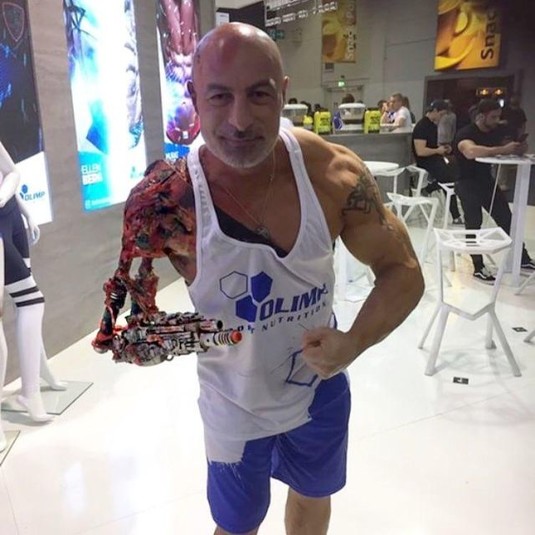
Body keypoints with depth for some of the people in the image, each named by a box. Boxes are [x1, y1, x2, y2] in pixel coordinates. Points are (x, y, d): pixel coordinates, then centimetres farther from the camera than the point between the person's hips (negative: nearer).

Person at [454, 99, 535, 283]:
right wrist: (502, 150, -39)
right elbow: (471, 151, -39)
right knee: (474, 222, -19)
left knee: (507, 219, 10)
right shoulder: (465, 133, -17)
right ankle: (478, 267, -14)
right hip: (467, 182, -7)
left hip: (487, 180, 7)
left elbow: (514, 147, 13)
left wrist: (520, 147, -13)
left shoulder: (498, 130, 5)